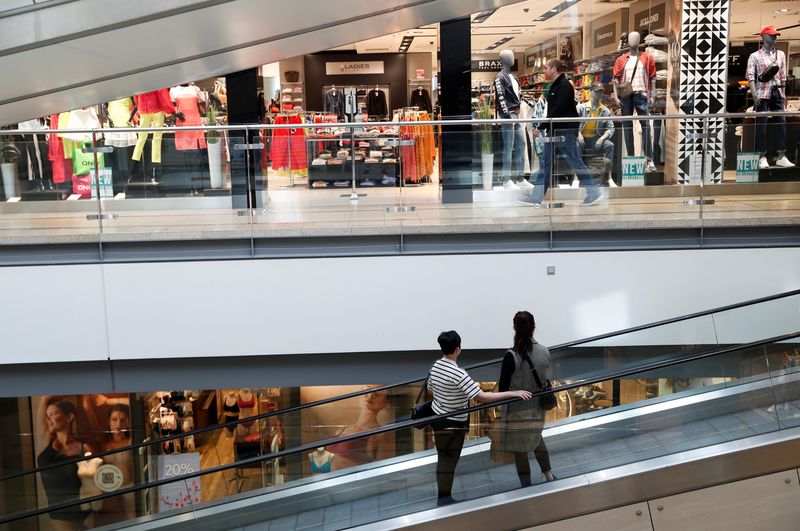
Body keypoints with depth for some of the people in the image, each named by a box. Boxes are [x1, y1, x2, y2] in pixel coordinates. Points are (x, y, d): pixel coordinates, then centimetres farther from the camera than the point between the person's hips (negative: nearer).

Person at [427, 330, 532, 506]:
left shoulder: (435, 366, -4)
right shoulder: (459, 374, -28)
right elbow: (481, 397, -32)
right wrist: (513, 393, -31)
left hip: (437, 418, 7)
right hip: (453, 424, -7)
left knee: (443, 458, 18)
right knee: (449, 460, 7)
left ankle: (443, 497, 30)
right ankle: (445, 498, 18)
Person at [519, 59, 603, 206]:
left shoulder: (564, 86, -14)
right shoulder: (555, 86, 17)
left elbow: (557, 111, -21)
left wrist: (541, 128, -20)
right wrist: (543, 128, 10)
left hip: (566, 131, -10)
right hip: (555, 131, 10)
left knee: (575, 161, -5)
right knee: (546, 162, 7)